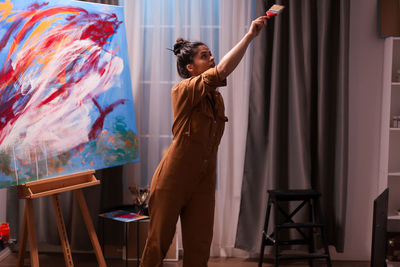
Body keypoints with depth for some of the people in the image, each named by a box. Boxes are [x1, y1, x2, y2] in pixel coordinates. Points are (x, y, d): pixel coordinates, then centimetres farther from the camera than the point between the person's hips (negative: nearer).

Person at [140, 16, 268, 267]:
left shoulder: (217, 98, 10)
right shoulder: (183, 90, -13)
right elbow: (222, 71, -28)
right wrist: (249, 36, -27)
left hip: (203, 183, 6)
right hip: (173, 180, -6)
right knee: (158, 243, 4)